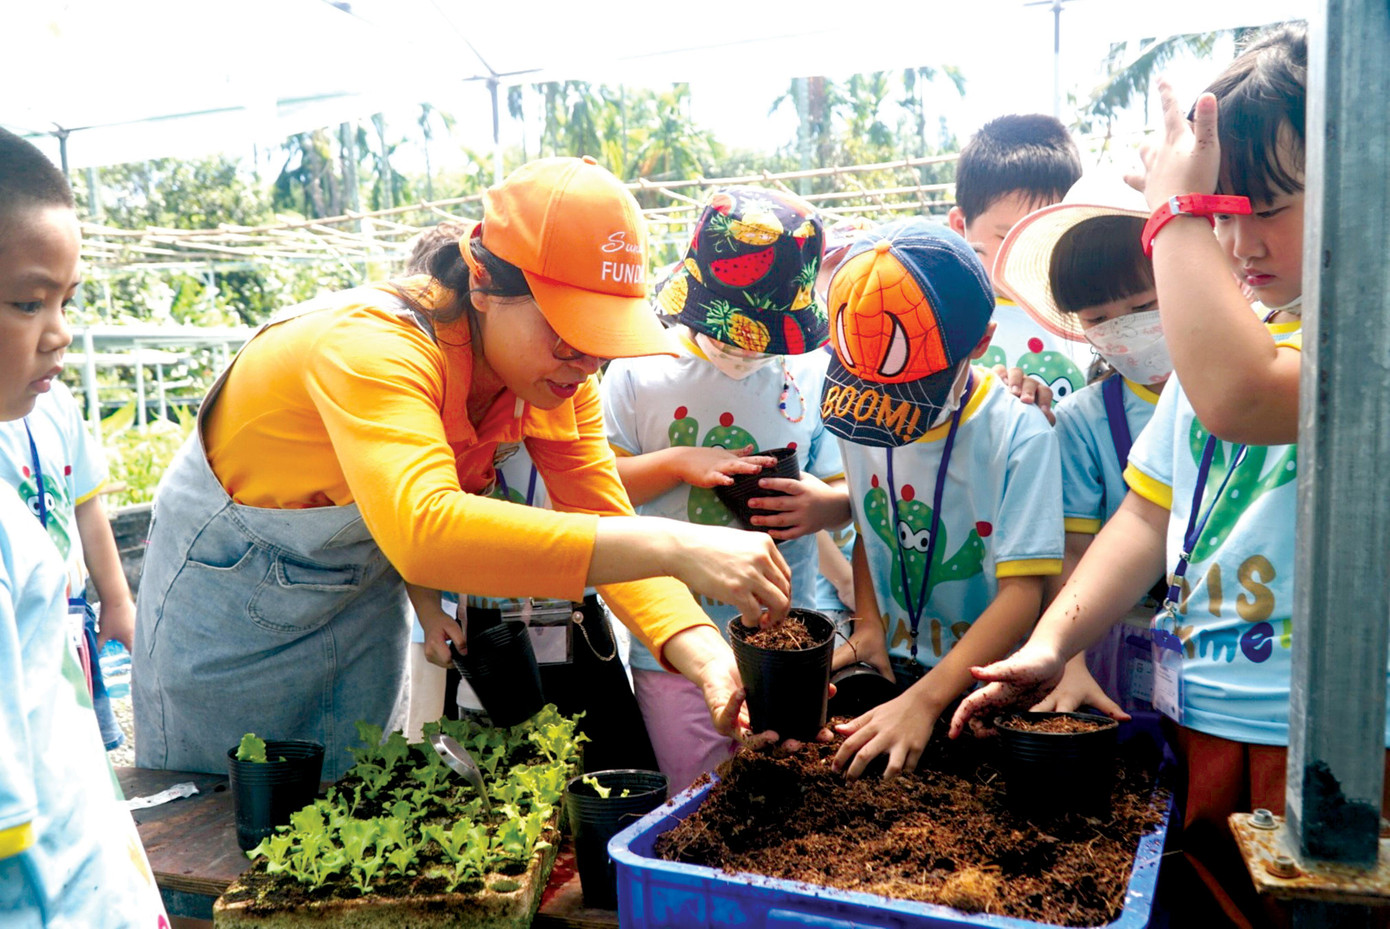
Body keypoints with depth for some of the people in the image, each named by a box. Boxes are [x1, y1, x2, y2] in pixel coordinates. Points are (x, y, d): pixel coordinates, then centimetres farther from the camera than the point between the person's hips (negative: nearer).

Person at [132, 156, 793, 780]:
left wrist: (704, 654, -38)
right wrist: (672, 547, -59)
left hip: (365, 587, 5)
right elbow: (425, 528, -55)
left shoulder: (557, 372, -17)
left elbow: (605, 519, -21)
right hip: (230, 590, -5)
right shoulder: (372, 347, -39)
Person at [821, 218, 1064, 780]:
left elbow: (1022, 592, -19)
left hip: (985, 678, -3)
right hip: (892, 664, 3)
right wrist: (869, 625, -1)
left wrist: (922, 701, -25)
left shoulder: (1019, 432, -17)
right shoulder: (856, 414, -4)